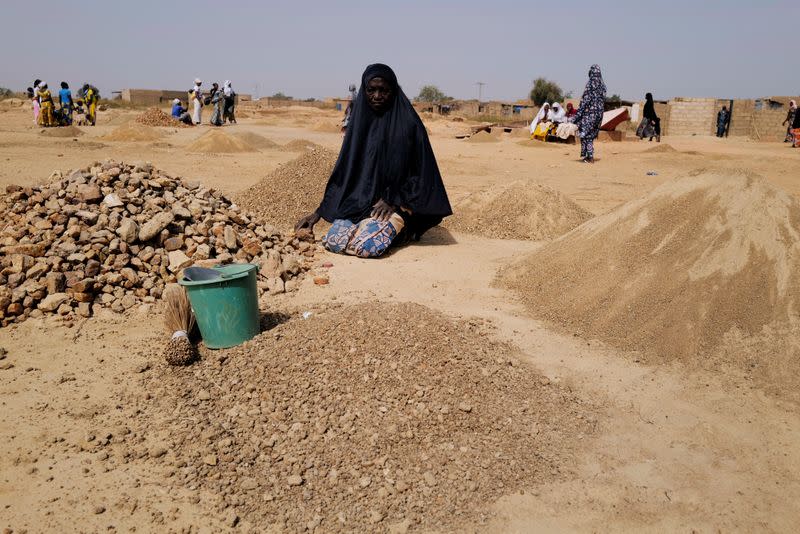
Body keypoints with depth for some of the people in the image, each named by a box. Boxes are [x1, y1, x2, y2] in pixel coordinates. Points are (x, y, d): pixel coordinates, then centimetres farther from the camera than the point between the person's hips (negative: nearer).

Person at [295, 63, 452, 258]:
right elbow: (343, 171, 10)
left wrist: (394, 201, -13)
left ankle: (395, 229, 5)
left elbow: (421, 172, -5)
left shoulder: (408, 124, -7)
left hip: (395, 205, -4)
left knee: (366, 246, -28)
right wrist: (319, 212, 5)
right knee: (333, 241, -19)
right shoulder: (359, 122, 7)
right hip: (358, 201, 5)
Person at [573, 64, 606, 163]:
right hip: (599, 113, 7)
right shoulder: (602, 85, 9)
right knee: (591, 134, 15)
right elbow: (603, 100, 14)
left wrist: (578, 114, -12)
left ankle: (590, 157, -3)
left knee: (586, 134, 0)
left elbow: (585, 99, -15)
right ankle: (588, 155, 18)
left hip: (589, 111, -7)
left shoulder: (590, 84, -13)